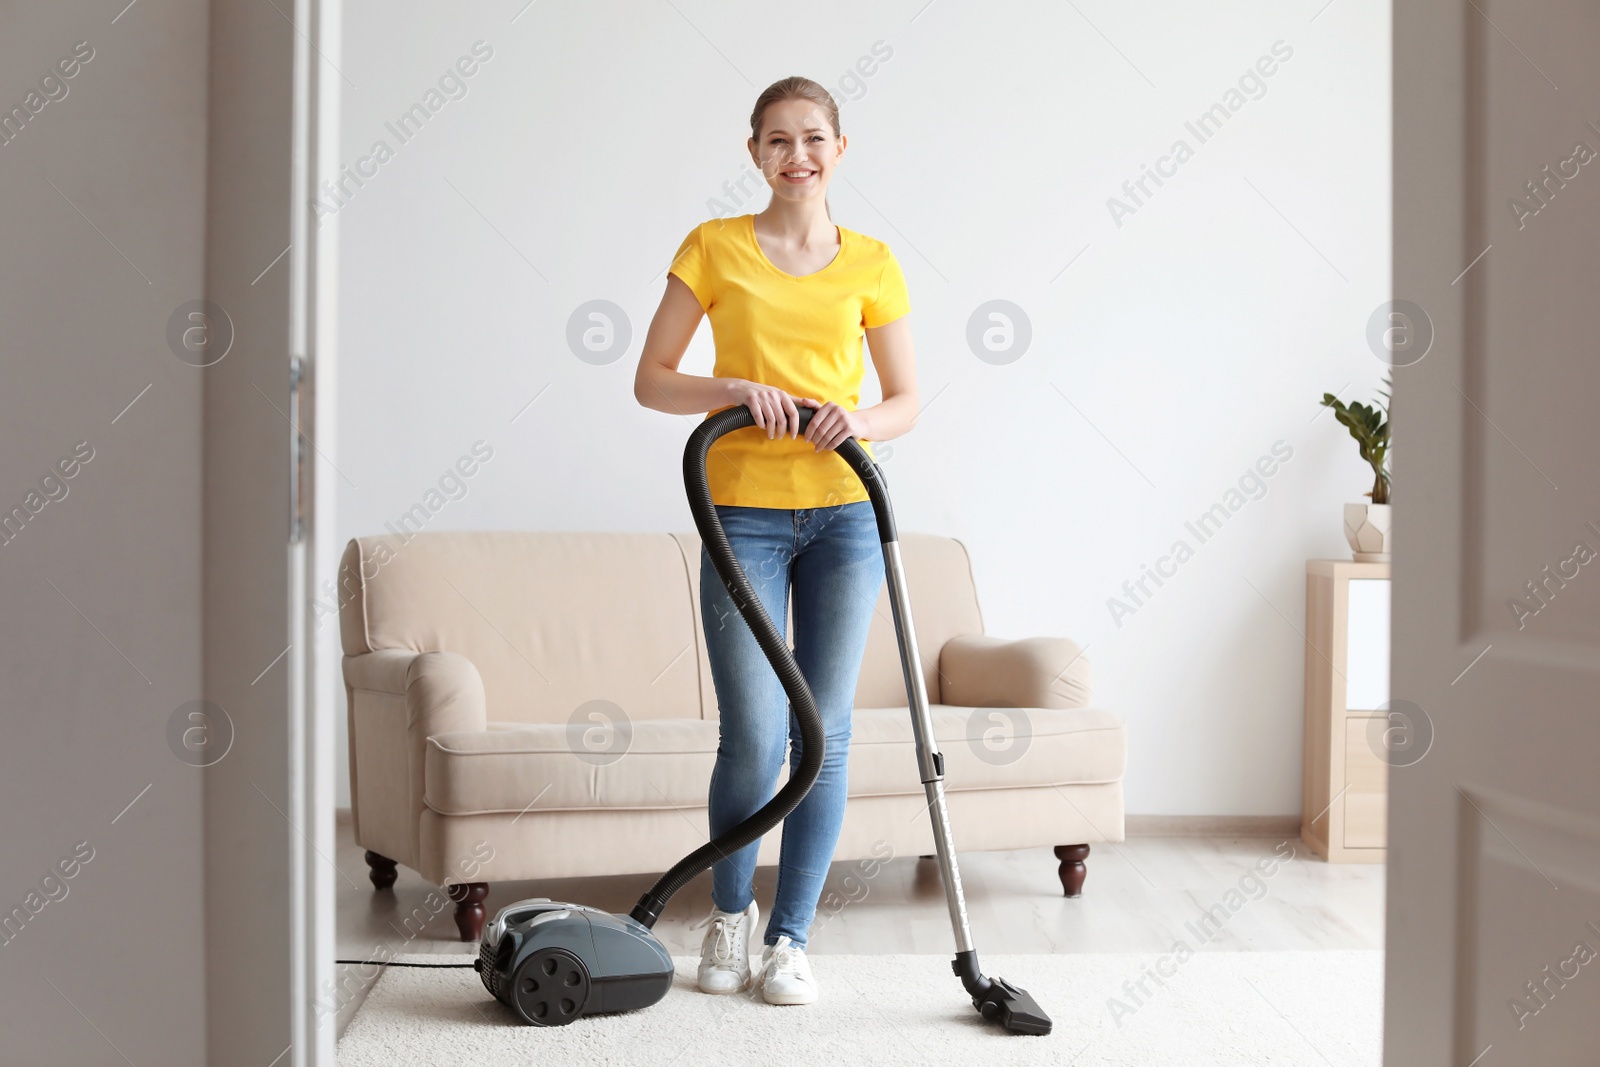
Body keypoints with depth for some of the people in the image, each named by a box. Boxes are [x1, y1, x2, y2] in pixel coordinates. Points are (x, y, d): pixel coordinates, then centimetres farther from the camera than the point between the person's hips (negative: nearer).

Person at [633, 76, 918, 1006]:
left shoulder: (871, 263, 7)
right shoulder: (714, 248, 3)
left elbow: (908, 401, 9)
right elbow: (650, 381, 2)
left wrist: (861, 420, -12)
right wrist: (736, 388, -14)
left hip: (844, 515, 2)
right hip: (745, 515, -2)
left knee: (826, 735, 3)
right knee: (755, 736, -5)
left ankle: (790, 939, 16)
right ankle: (731, 913, 21)